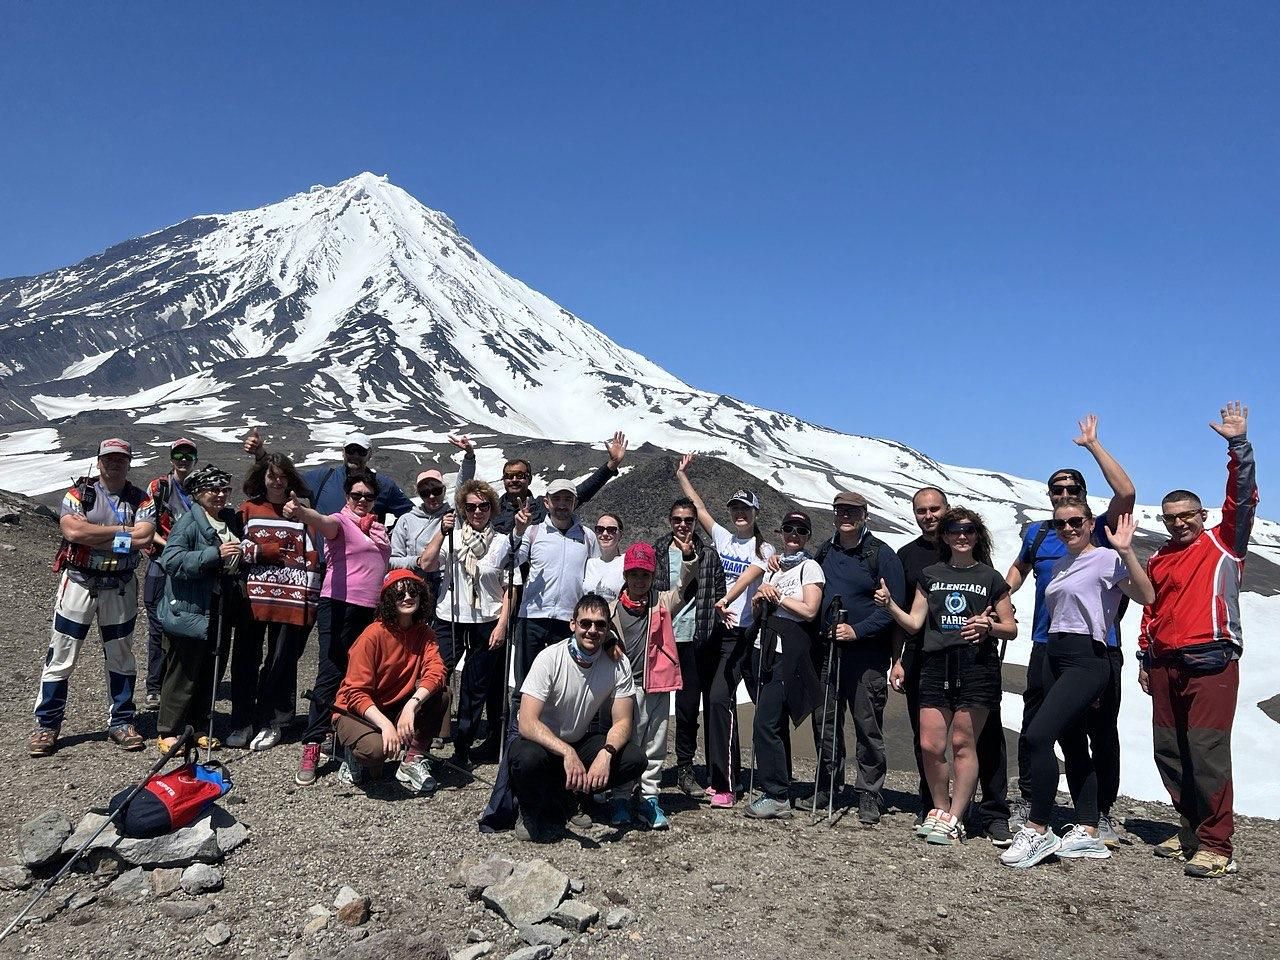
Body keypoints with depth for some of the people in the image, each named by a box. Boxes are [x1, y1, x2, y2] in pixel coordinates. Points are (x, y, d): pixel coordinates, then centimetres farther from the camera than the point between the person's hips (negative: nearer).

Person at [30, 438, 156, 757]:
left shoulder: (141, 500, 2)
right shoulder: (79, 493, -1)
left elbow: (143, 538, -15)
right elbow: (72, 531, -19)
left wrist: (92, 534, -14)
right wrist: (121, 530, -14)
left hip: (120, 588, 2)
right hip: (79, 582, -2)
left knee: (121, 657, 10)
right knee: (61, 657, 1)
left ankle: (121, 722, 21)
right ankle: (46, 725, 12)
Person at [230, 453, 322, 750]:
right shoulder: (249, 509, 10)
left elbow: (312, 557, 2)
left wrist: (309, 598, -4)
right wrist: (263, 551, -8)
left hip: (291, 600, -1)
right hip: (254, 595, 1)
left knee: (282, 661, 4)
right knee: (246, 659, 4)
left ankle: (272, 723, 15)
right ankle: (242, 722, 15)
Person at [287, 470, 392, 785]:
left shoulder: (379, 529, 16)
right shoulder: (340, 521, -4)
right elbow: (322, 522, -28)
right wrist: (299, 512, -49)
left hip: (372, 610, 6)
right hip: (340, 607, -6)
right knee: (331, 674, -9)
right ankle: (312, 747, -6)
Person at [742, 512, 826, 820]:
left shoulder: (809, 567, -1)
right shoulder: (773, 567, 20)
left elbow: (809, 611, -12)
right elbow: (758, 611, 22)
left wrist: (777, 596, -4)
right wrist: (761, 596, 1)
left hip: (791, 649, -7)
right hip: (767, 646, 7)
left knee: (766, 724, -13)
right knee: (775, 723, 10)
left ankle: (776, 796, -7)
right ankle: (780, 789, 18)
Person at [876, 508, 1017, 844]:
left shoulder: (990, 578, 9)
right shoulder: (930, 575, 16)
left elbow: (1011, 629, 9)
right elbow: (914, 623, 11)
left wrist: (989, 626, -10)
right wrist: (889, 603, -3)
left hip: (976, 665, -2)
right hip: (936, 665, 2)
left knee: (963, 743, -3)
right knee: (930, 745, -3)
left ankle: (954, 821, 5)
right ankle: (940, 810, 17)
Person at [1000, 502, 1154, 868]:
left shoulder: (1106, 559, -5)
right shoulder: (1060, 566, 19)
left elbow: (1146, 597, -17)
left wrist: (1126, 552, -25)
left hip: (1086, 659, -9)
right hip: (1054, 656, 9)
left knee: (1038, 735, -19)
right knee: (1073, 745, 10)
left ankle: (1038, 830, -11)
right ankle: (1088, 832, 18)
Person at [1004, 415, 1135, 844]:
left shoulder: (1101, 530, 1)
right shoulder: (1037, 533, 10)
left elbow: (1126, 492, -15)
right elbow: (1018, 569, 25)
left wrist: (1093, 445, -11)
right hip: (1048, 646, 2)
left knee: (1102, 733, 6)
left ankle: (1102, 814, 18)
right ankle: (1025, 804, 20)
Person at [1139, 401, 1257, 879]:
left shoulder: (1223, 543, 5)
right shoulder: (1158, 561, 18)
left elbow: (1242, 498, -9)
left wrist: (1239, 445, -14)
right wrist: (1145, 658, 19)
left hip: (1211, 662, -6)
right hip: (1165, 665, 6)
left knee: (1207, 751, -10)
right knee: (1169, 752, 7)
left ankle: (1216, 846, -5)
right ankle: (1192, 828, 20)